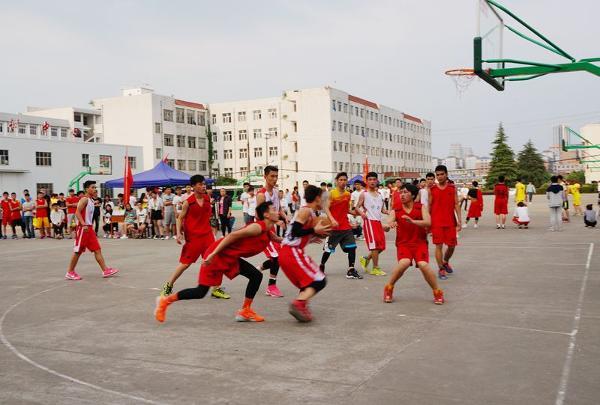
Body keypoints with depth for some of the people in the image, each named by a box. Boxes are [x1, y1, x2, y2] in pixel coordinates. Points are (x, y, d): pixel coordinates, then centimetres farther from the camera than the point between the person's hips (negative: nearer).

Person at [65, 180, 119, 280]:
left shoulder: (91, 200, 15)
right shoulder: (84, 199, -12)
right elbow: (77, 212, -21)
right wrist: (83, 224, -29)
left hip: (89, 228, 9)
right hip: (83, 229, -9)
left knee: (97, 250, 5)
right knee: (78, 251, -1)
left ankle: (105, 270, 5)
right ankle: (70, 273, 10)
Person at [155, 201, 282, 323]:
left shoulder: (268, 232, 9)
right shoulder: (258, 227, -19)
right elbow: (232, 235, -24)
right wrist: (213, 254, -25)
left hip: (230, 258, 9)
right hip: (218, 254, -9)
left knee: (256, 276, 2)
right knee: (200, 292, -6)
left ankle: (245, 311, 8)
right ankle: (165, 300, 9)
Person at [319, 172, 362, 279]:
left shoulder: (348, 194, 10)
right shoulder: (332, 193, -8)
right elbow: (326, 208, -14)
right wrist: (332, 219, -27)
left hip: (346, 226, 5)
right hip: (334, 226, -5)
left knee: (352, 247, -5)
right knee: (328, 249, 5)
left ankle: (351, 270, 0)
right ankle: (321, 266, 26)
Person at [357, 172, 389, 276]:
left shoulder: (379, 195, 16)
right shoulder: (364, 194, -1)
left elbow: (382, 209, 18)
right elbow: (357, 207, -4)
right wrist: (362, 213, -24)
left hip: (378, 221, 6)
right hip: (369, 221, -6)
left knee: (381, 246, 7)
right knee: (375, 245, -9)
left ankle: (366, 259, 27)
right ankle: (375, 269, -1)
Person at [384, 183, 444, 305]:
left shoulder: (421, 207, 1)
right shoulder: (395, 209, 3)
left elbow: (428, 222, -15)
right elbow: (389, 224, -10)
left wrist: (412, 221, -31)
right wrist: (390, 225, -35)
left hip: (420, 242, 0)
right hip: (403, 243, 0)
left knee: (423, 264, -22)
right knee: (404, 262, -27)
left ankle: (437, 292, 2)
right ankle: (389, 288, -4)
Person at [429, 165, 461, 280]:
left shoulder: (453, 188, 5)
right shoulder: (432, 189, 2)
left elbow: (456, 204, 4)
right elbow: (429, 206, 6)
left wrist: (459, 220, -4)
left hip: (450, 222, 2)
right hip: (437, 222, -2)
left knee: (452, 245, 8)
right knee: (439, 245, -4)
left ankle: (446, 262, 35)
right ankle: (441, 269, 5)